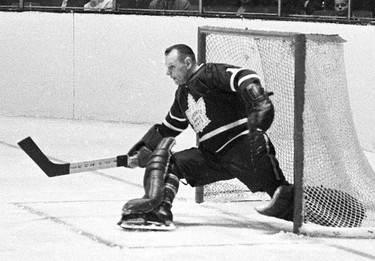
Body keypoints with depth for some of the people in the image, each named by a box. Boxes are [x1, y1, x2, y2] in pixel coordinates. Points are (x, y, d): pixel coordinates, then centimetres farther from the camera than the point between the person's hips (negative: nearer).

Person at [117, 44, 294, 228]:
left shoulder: (213, 73, -7)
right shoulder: (182, 95, 20)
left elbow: (244, 78, -24)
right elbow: (168, 128, 34)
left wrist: (259, 101, -42)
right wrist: (143, 149, 34)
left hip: (243, 143, -7)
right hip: (212, 156, 7)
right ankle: (159, 208, -15)